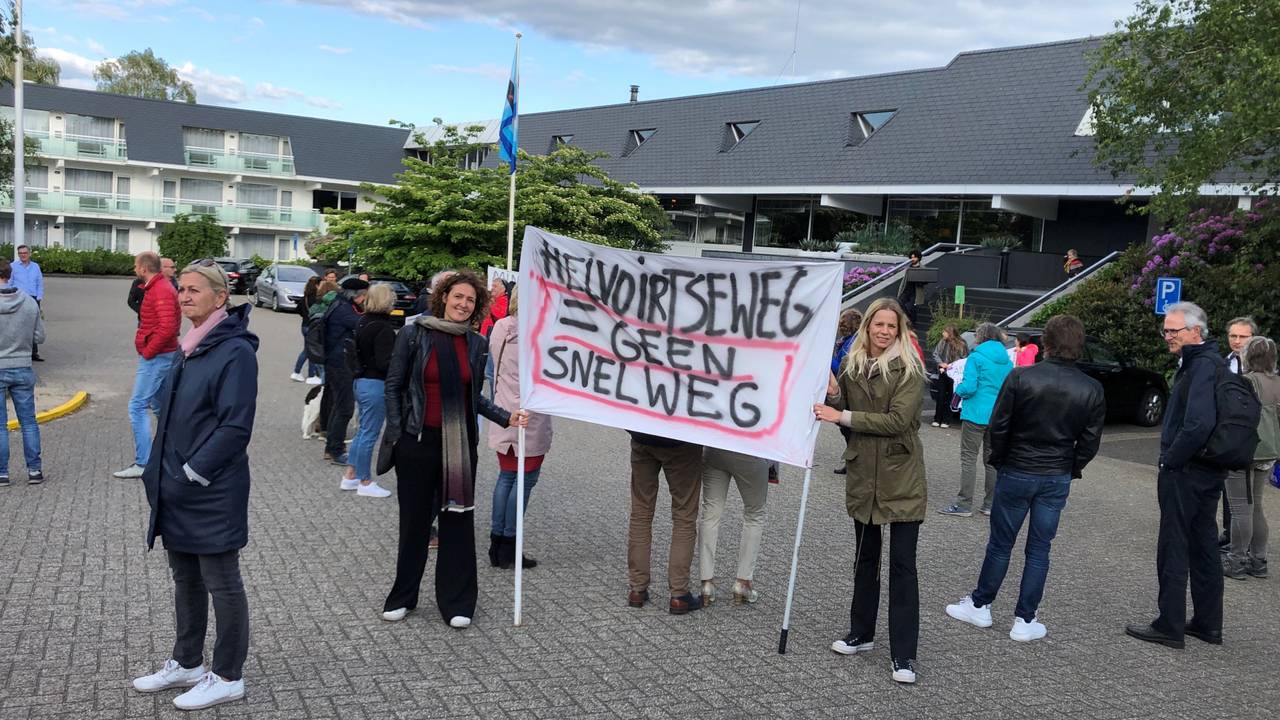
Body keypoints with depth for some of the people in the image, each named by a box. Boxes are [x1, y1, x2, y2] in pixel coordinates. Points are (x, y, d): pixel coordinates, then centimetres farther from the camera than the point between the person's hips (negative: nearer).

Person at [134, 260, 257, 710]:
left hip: (212, 495, -8)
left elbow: (236, 428, -20)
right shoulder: (191, 347, 11)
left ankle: (227, 678, 17)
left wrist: (192, 474, -19)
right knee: (185, 579, 19)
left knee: (221, 584, 4)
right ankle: (186, 664, 34)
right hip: (177, 489, 9)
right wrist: (158, 471, 11)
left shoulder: (235, 351, -16)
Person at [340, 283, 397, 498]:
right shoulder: (384, 328, -19)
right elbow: (384, 363, -21)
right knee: (369, 434, 1)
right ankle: (365, 482, 12)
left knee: (363, 430, 20)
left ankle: (350, 476, 27)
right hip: (375, 384, -9)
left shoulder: (363, 323, 7)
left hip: (360, 381, 9)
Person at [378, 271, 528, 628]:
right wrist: (396, 435, -5)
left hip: (460, 444, 2)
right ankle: (402, 596, 25)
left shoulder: (477, 344, 6)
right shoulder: (414, 335, -3)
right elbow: (393, 386, 0)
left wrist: (507, 418, 1)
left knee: (458, 519, 6)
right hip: (417, 440, -2)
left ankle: (456, 601, 18)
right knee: (414, 519, 8)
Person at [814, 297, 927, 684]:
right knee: (865, 557, 17)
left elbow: (898, 420, -20)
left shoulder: (909, 369, -10)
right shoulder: (852, 367, 5)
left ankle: (903, 655, 5)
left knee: (902, 564, -2)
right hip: (863, 474, 5)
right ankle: (861, 633, 32)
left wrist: (843, 416, -20)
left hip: (901, 478, -5)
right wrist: (833, 394, -9)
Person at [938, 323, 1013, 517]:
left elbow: (969, 387, -17)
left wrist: (958, 389, 4)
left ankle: (964, 504, -2)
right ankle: (991, 504, 18)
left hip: (976, 415, -6)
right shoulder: (1007, 361, 8)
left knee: (969, 459, -2)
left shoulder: (976, 358, -10)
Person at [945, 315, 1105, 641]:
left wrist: (999, 460, 5)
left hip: (1016, 472, -2)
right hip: (1057, 479, 2)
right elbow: (1090, 442, -1)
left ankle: (980, 605, 24)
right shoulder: (1093, 390, -5)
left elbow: (997, 427, -11)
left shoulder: (1021, 377, -14)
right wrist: (1071, 468, 13)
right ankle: (1025, 620, 15)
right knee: (1039, 549, 10)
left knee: (1000, 542, 11)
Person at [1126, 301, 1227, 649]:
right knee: (1203, 546, 16)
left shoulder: (1202, 366, -19)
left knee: (1173, 549, -1)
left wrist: (1170, 461, -16)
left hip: (1184, 473, -10)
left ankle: (1170, 627, 6)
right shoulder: (1210, 362, 13)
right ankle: (1208, 624, 25)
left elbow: (1198, 425, -29)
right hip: (1209, 472, 10)